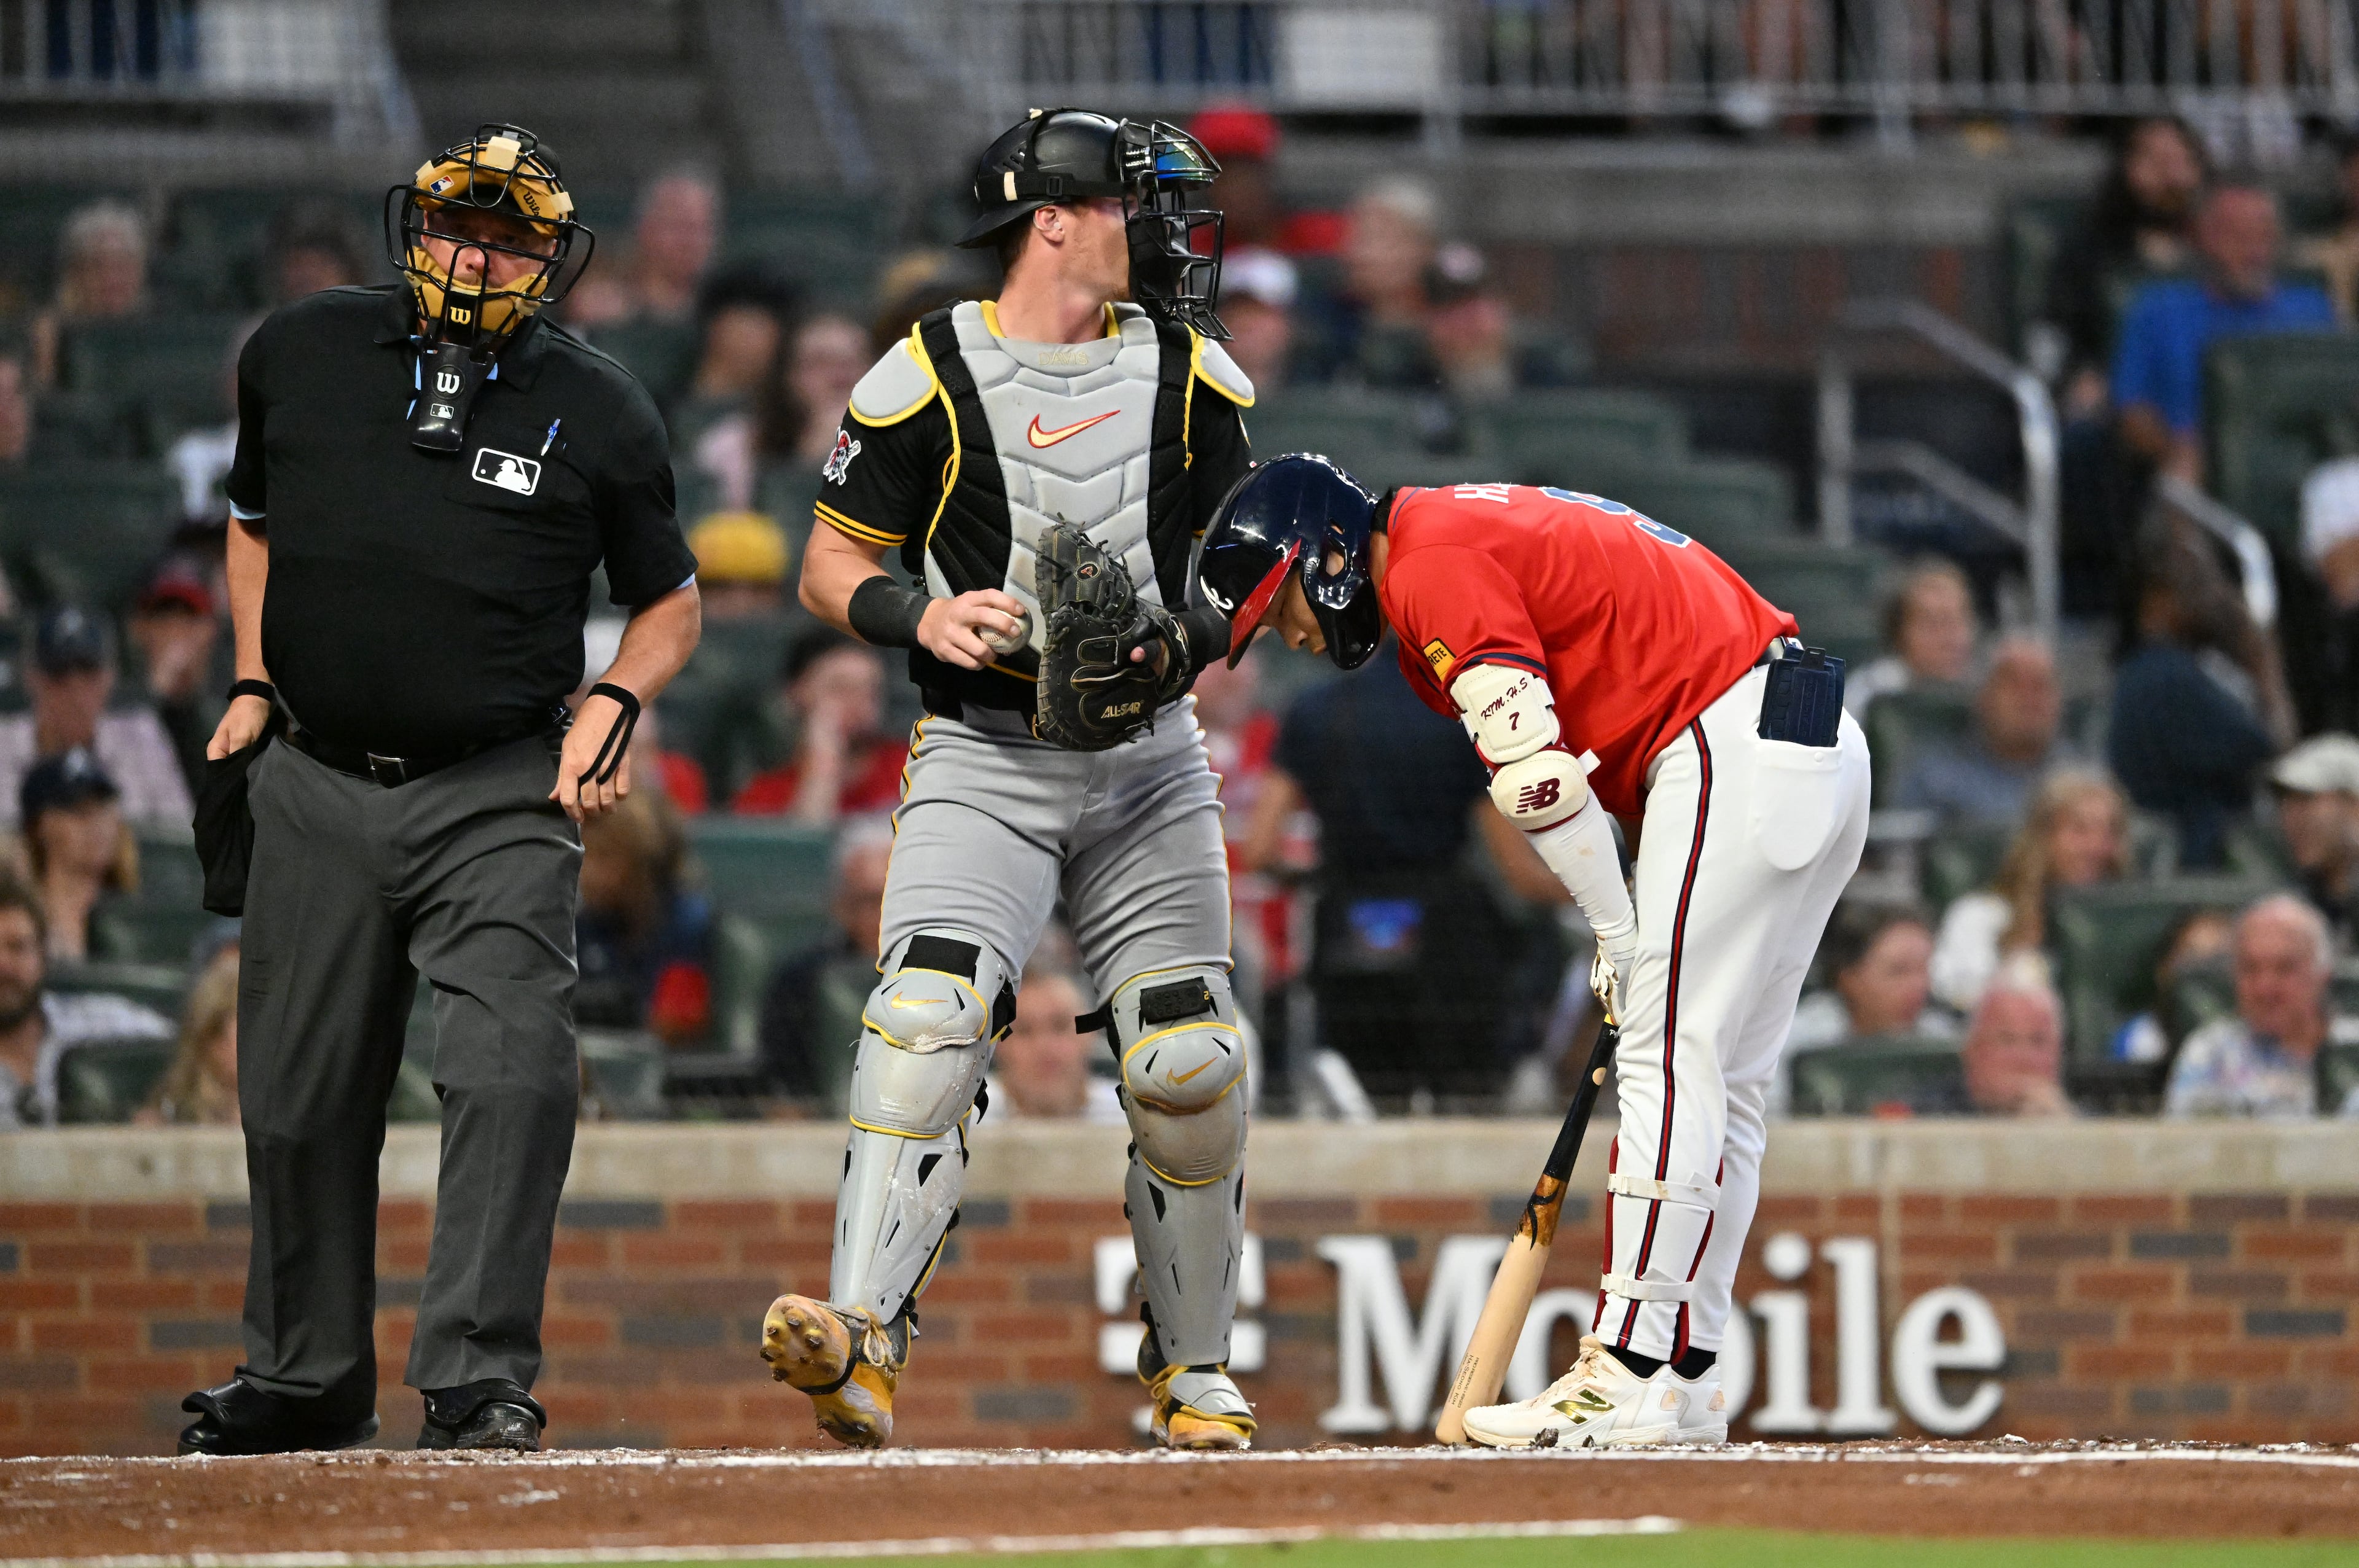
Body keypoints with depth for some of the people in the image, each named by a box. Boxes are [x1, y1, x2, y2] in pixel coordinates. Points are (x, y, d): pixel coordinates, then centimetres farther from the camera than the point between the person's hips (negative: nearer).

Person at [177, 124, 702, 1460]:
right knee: (299, 1098, 9)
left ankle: (481, 1384, -17)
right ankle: (306, 1380, 26)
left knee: (513, 1077, -19)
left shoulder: (599, 414, -1)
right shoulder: (300, 355, 4)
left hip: (500, 798, -3)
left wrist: (614, 707, -7)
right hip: (317, 786, 3)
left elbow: (671, 602, 11)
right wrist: (254, 684, 11)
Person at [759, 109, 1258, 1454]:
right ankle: (865, 1338, -31)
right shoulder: (927, 375, -3)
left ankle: (1196, 1371, 15)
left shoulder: (1196, 378, 6)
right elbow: (834, 565, 3)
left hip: (1151, 761, 3)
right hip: (984, 760, -3)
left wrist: (1188, 645, -9)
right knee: (928, 1017, -23)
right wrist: (923, 619, -18)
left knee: (1192, 1070, -2)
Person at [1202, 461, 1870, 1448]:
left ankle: (1631, 1382, -14)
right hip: (1819, 747, 10)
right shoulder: (1477, 531, 22)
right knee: (1723, 1084, 10)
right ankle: (1684, 1384, 11)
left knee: (1669, 1064, -11)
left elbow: (1538, 775, -17)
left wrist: (1620, 942, -7)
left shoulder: (1433, 567, -9)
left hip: (1738, 750, -10)